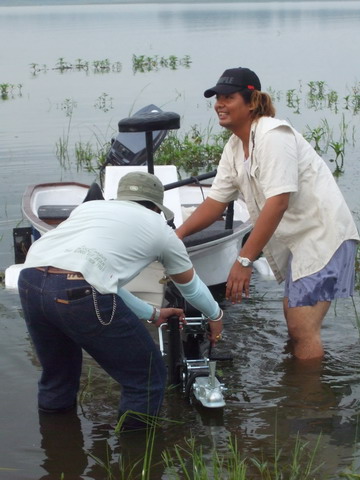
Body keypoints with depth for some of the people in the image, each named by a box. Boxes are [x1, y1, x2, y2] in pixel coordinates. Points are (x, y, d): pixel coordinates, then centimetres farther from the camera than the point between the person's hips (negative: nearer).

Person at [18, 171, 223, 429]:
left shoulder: (91, 206, 34)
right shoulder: (159, 228, 23)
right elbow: (190, 285, 39)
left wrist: (151, 313, 50)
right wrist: (215, 316, 59)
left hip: (30, 280, 6)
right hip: (79, 292, -6)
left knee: (57, 378, 29)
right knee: (147, 379, 14)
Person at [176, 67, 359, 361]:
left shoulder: (273, 135, -20)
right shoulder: (234, 147, 9)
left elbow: (278, 202, -28)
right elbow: (216, 202, 10)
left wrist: (244, 261, -29)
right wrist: (178, 235, -4)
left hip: (324, 234, -10)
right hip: (296, 238, 10)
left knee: (303, 329, -13)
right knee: (294, 318, 20)